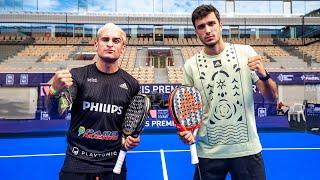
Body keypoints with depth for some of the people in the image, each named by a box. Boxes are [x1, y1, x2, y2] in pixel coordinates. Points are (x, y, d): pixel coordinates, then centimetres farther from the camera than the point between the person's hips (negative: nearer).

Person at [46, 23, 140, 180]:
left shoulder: (131, 84, 1)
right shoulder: (78, 75, -6)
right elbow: (56, 113, -15)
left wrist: (131, 138, -6)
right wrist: (55, 90, -34)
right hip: (77, 163, -2)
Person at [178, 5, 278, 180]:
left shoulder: (245, 52, -4)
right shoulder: (190, 66, -3)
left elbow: (272, 97, -2)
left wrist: (263, 75, -22)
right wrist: (186, 131, -16)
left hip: (247, 148, 0)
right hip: (209, 152, 0)